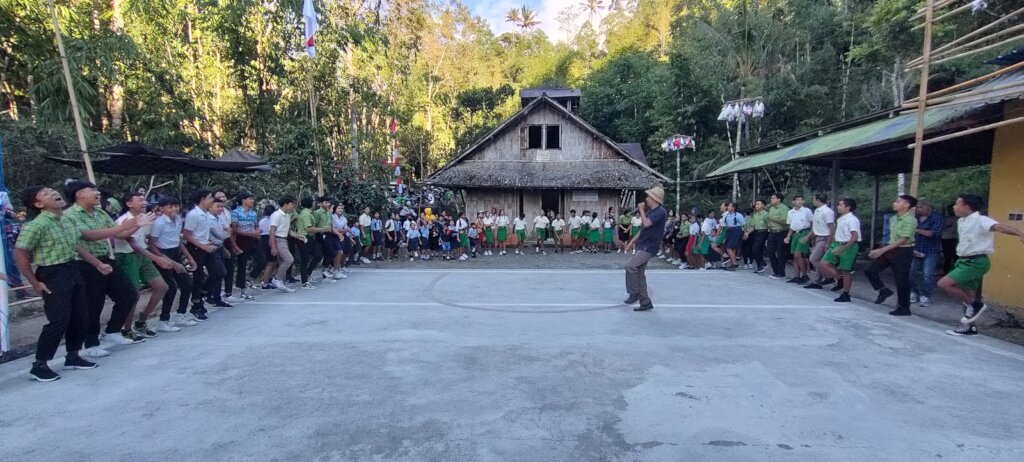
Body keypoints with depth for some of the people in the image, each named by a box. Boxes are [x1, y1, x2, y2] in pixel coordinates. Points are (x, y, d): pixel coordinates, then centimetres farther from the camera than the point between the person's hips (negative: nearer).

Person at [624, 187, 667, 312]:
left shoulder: (660, 212, -15)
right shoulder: (650, 211, 15)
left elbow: (646, 224, -26)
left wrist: (641, 210, -12)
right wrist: (633, 241, 18)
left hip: (649, 247, -10)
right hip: (642, 246, 10)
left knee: (630, 266, -21)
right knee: (640, 274, 8)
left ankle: (634, 293, -6)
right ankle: (646, 302, 14)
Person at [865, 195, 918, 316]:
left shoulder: (910, 220, -15)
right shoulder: (893, 219, 9)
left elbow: (903, 240, -20)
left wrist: (883, 250, -23)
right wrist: (884, 250, 10)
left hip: (903, 251, -8)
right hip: (891, 249, 8)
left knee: (901, 280, 0)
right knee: (870, 270, 2)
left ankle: (904, 308, 11)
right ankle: (884, 291, 18)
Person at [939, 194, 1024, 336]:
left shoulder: (980, 220, -17)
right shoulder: (961, 221, 10)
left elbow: (999, 227, -36)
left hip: (976, 262, -9)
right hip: (965, 261, 9)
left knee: (944, 283, -19)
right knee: (966, 296, 14)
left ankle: (976, 304, -1)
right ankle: (970, 327, 24)